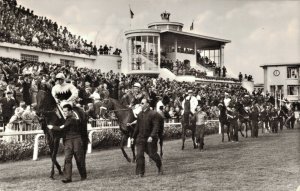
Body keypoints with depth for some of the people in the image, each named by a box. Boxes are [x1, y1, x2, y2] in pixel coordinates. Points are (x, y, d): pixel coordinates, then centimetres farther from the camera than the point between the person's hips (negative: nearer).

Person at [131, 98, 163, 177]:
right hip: (141, 138, 5)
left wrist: (151, 136, -27)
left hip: (150, 139, -5)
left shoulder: (153, 114, -9)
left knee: (152, 154, 4)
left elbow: (156, 127, -16)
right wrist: (133, 137, 19)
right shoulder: (140, 114, 11)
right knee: (139, 155, -5)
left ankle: (160, 166, 32)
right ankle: (140, 172, 1)